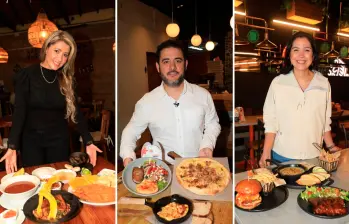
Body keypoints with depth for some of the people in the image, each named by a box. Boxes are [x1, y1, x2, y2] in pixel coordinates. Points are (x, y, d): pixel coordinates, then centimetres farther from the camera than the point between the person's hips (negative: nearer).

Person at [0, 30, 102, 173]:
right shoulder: (26, 75, -8)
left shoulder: (66, 80, 0)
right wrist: (12, 147, -22)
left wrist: (88, 142, -11)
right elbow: (19, 111, -12)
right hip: (31, 139, -2)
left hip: (59, 140, 2)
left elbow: (76, 111, -3)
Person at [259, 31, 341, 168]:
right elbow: (270, 121, -7)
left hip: (314, 156, 2)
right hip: (282, 156, -2)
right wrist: (266, 153, -11)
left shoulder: (323, 83, -1)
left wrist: (331, 146, 5)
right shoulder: (277, 83, -8)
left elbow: (325, 121, 8)